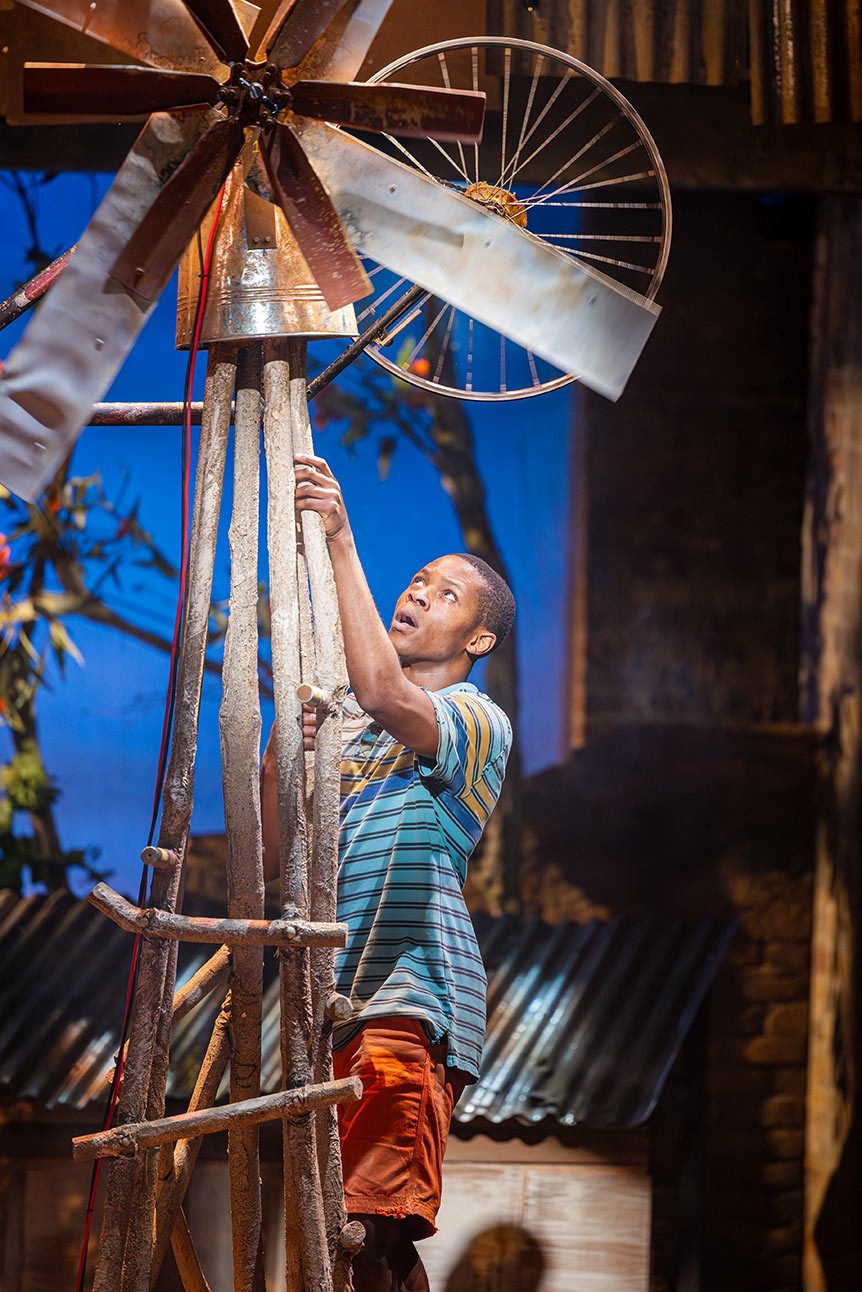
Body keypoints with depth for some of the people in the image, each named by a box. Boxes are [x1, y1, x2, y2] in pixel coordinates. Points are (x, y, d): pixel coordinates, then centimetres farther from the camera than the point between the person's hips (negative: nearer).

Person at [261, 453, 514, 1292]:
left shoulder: (478, 720, 2)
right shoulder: (339, 720, 24)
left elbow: (382, 693, -20)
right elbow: (273, 861, 17)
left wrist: (340, 543, -16)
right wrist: (280, 758, -3)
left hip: (408, 1002, -7)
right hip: (337, 1000, 7)